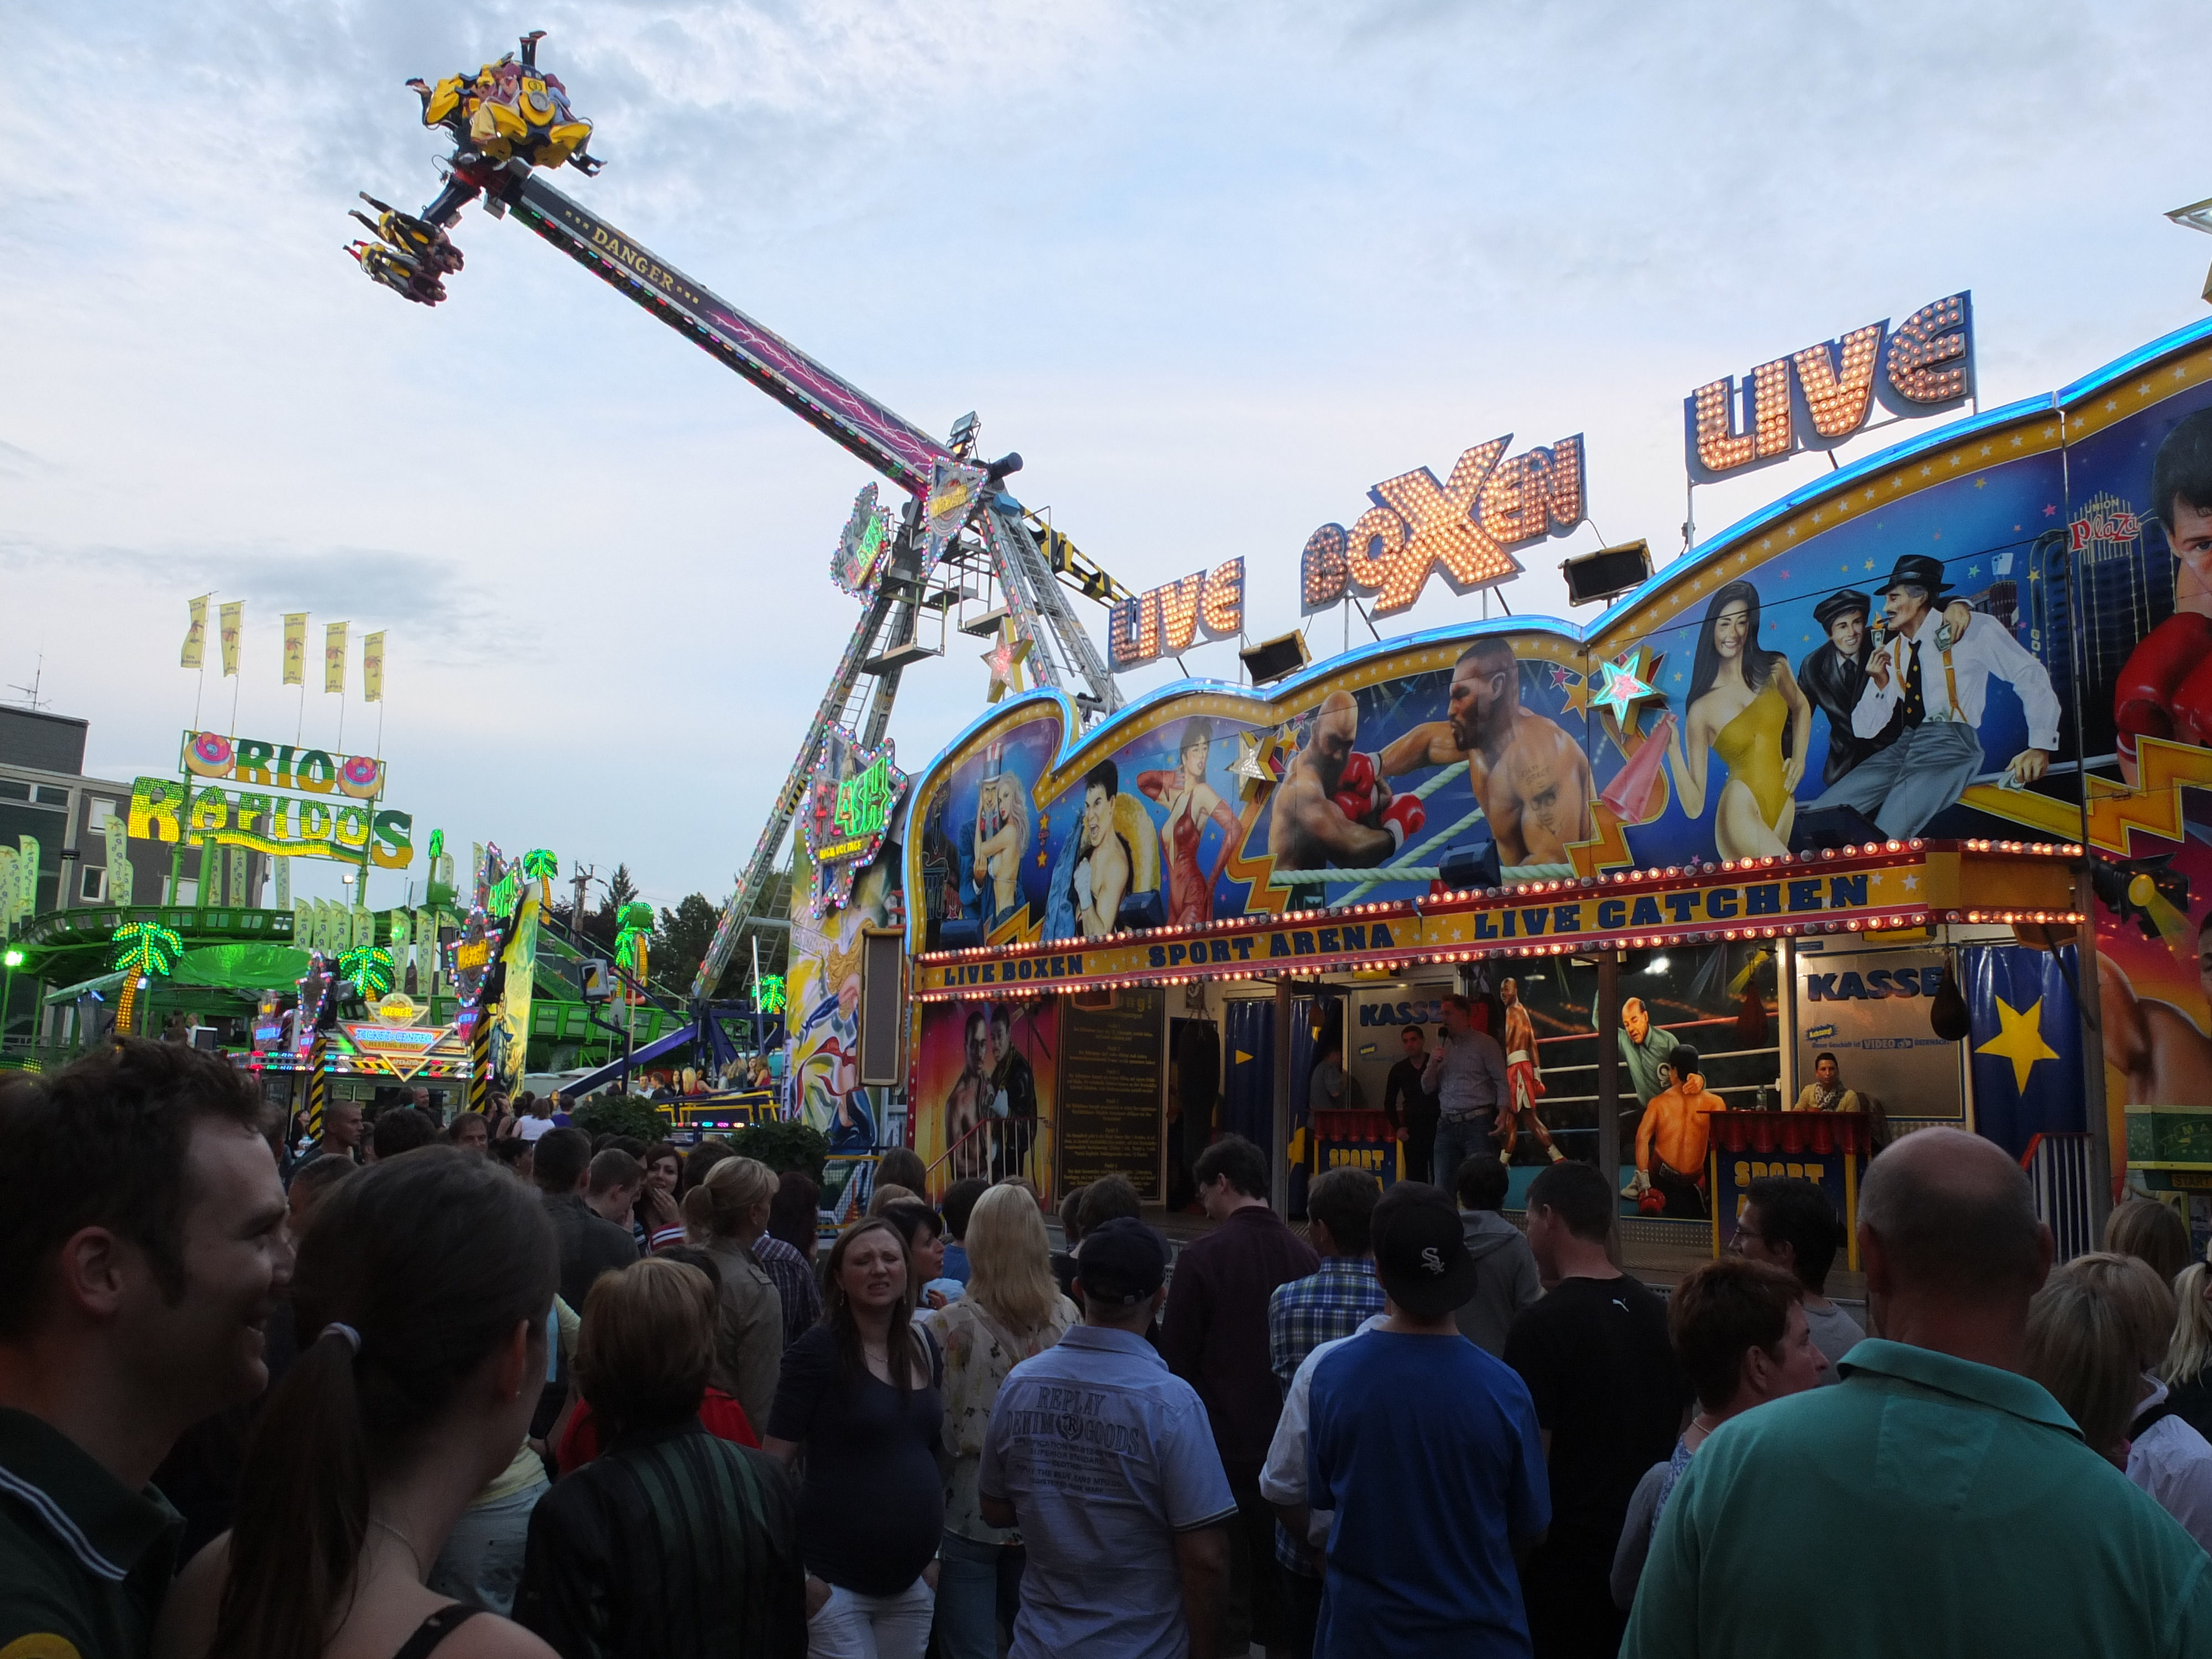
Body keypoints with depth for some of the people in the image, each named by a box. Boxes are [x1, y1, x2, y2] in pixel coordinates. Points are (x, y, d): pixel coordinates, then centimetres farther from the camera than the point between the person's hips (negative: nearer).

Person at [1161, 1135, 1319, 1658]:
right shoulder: (1305, 1256, 0)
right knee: (1281, 1590, 16)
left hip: (1222, 1448, -5)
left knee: (1224, 1591, 5)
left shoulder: (1202, 1256, -13)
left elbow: (1175, 1359, -10)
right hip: (1286, 1450, 5)